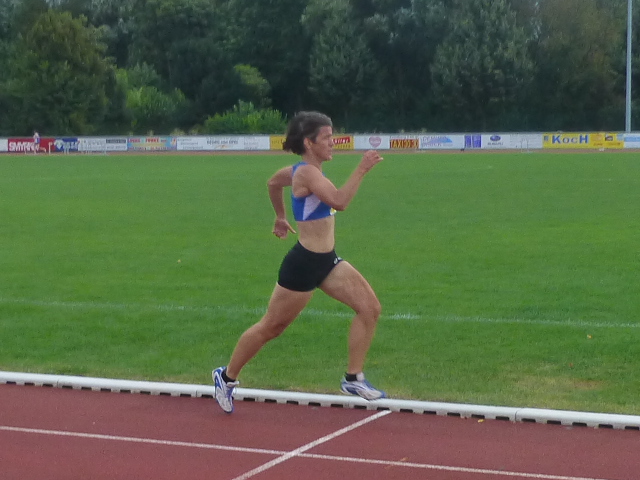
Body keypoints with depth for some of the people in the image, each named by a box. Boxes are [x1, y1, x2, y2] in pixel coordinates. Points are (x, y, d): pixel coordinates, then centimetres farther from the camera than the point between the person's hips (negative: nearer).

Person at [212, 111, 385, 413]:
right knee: (271, 327, 6)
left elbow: (273, 182, 29)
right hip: (303, 263, -9)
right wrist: (362, 169, -31)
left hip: (327, 261, 9)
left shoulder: (306, 171, 10)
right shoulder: (307, 173, -20)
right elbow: (339, 201, -36)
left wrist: (280, 217, 39)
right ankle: (227, 376, 25)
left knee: (370, 307, -2)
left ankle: (353, 378, 6)